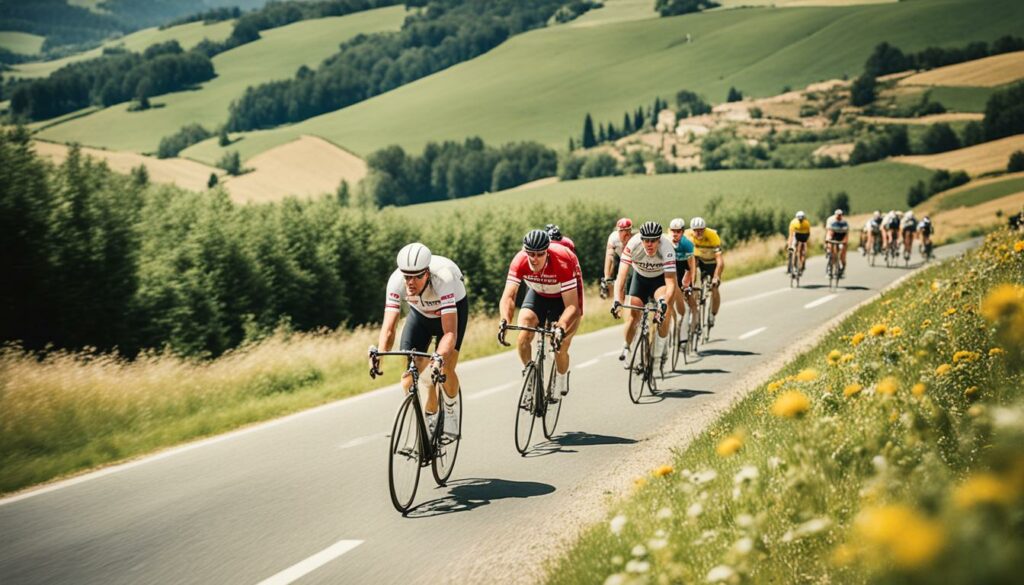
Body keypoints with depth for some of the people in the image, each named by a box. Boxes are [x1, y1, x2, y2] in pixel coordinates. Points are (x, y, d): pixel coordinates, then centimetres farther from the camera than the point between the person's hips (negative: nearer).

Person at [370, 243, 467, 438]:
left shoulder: (443, 279, -42)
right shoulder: (396, 281, -33)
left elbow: (450, 332, -48)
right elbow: (388, 328, -35)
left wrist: (439, 358, -65)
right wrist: (379, 353, -54)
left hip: (453, 307, -3)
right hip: (420, 311, 3)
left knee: (446, 370, -18)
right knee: (410, 374, -10)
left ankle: (450, 410, 13)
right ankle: (430, 418, 11)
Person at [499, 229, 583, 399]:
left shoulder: (562, 262, -38)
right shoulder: (520, 261, -30)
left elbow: (572, 306, -39)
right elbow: (508, 296, -33)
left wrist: (561, 328, -56)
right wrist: (505, 321, -52)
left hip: (566, 294, -3)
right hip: (538, 293, 3)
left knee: (560, 348, -12)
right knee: (523, 338, -17)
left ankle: (562, 382, 19)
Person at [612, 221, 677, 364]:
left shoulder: (667, 248, -37)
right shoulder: (633, 245, -33)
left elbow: (671, 283, -42)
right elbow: (621, 275, -37)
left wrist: (664, 303, -59)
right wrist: (617, 300, -50)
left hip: (660, 278, -2)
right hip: (640, 277, 2)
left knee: (663, 309, -30)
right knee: (632, 316, -8)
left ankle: (662, 346, -10)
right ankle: (626, 348, 18)